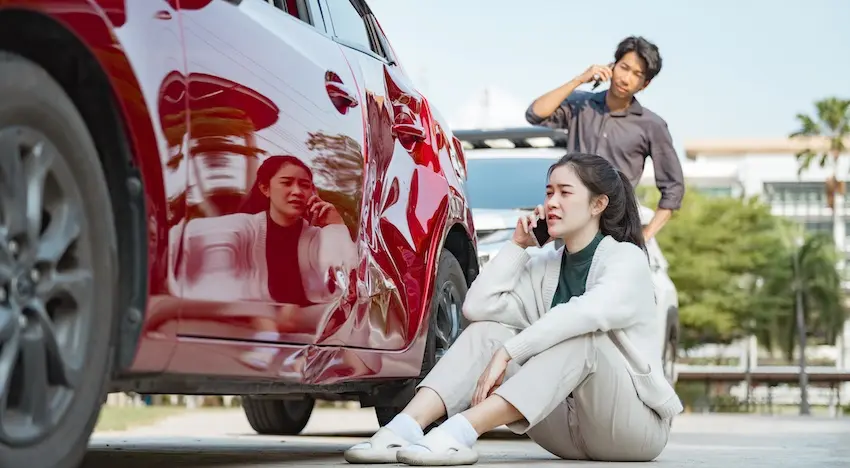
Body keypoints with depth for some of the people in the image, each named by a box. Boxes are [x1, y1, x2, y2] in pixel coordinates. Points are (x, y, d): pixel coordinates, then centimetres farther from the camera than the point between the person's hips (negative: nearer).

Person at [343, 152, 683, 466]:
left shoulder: (627, 258, -7)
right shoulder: (545, 267, 11)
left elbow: (586, 313, -29)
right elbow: (477, 306, -3)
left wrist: (506, 353, -34)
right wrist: (517, 245, -2)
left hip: (635, 423, -5)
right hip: (571, 431, 6)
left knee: (581, 336, -33)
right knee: (488, 330, -9)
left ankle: (460, 433, -45)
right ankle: (404, 428, -31)